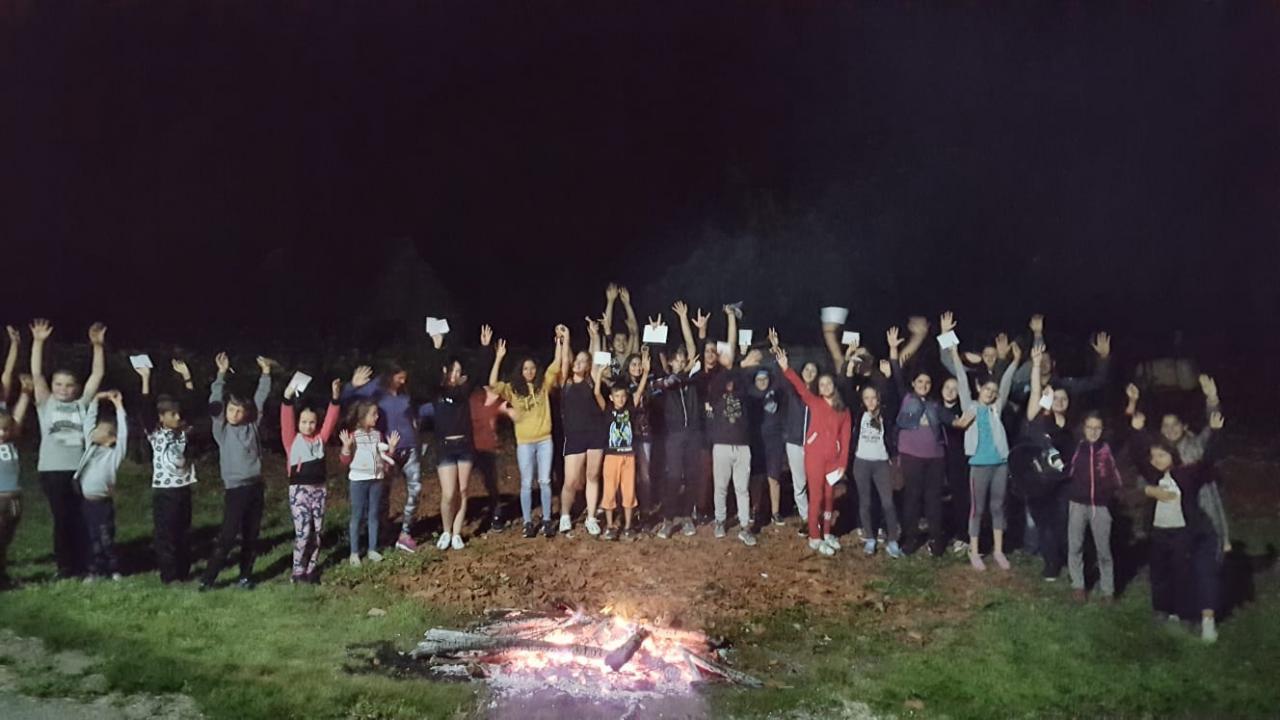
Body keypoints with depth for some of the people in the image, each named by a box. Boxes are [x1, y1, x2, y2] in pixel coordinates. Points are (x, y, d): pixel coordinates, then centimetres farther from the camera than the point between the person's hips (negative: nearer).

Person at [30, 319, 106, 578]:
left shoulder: (82, 404, 10)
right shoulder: (45, 404, 9)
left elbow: (98, 374, 5)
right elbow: (36, 374, -1)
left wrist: (97, 345, -5)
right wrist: (38, 341, -10)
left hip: (80, 470, 1)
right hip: (52, 470, -1)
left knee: (82, 519, 4)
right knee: (62, 519, 5)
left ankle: (83, 564, 15)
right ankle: (65, 565, 18)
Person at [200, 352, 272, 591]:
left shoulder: (252, 426, 7)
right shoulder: (221, 429, 1)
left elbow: (260, 400, 9)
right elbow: (214, 403, -9)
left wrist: (265, 372, 6)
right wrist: (221, 374, -14)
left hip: (256, 487, 4)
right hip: (235, 488, -4)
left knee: (251, 536, 8)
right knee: (227, 536, -7)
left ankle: (245, 576, 19)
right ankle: (208, 578, 1)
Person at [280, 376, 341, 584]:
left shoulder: (320, 439, 10)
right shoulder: (292, 440, -1)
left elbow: (330, 421, 3)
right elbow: (286, 421, -15)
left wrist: (335, 398, -8)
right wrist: (288, 397, -28)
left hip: (320, 488, 5)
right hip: (300, 489, -4)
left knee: (317, 531, 8)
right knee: (303, 532, -7)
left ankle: (311, 569, 19)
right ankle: (298, 572, 5)